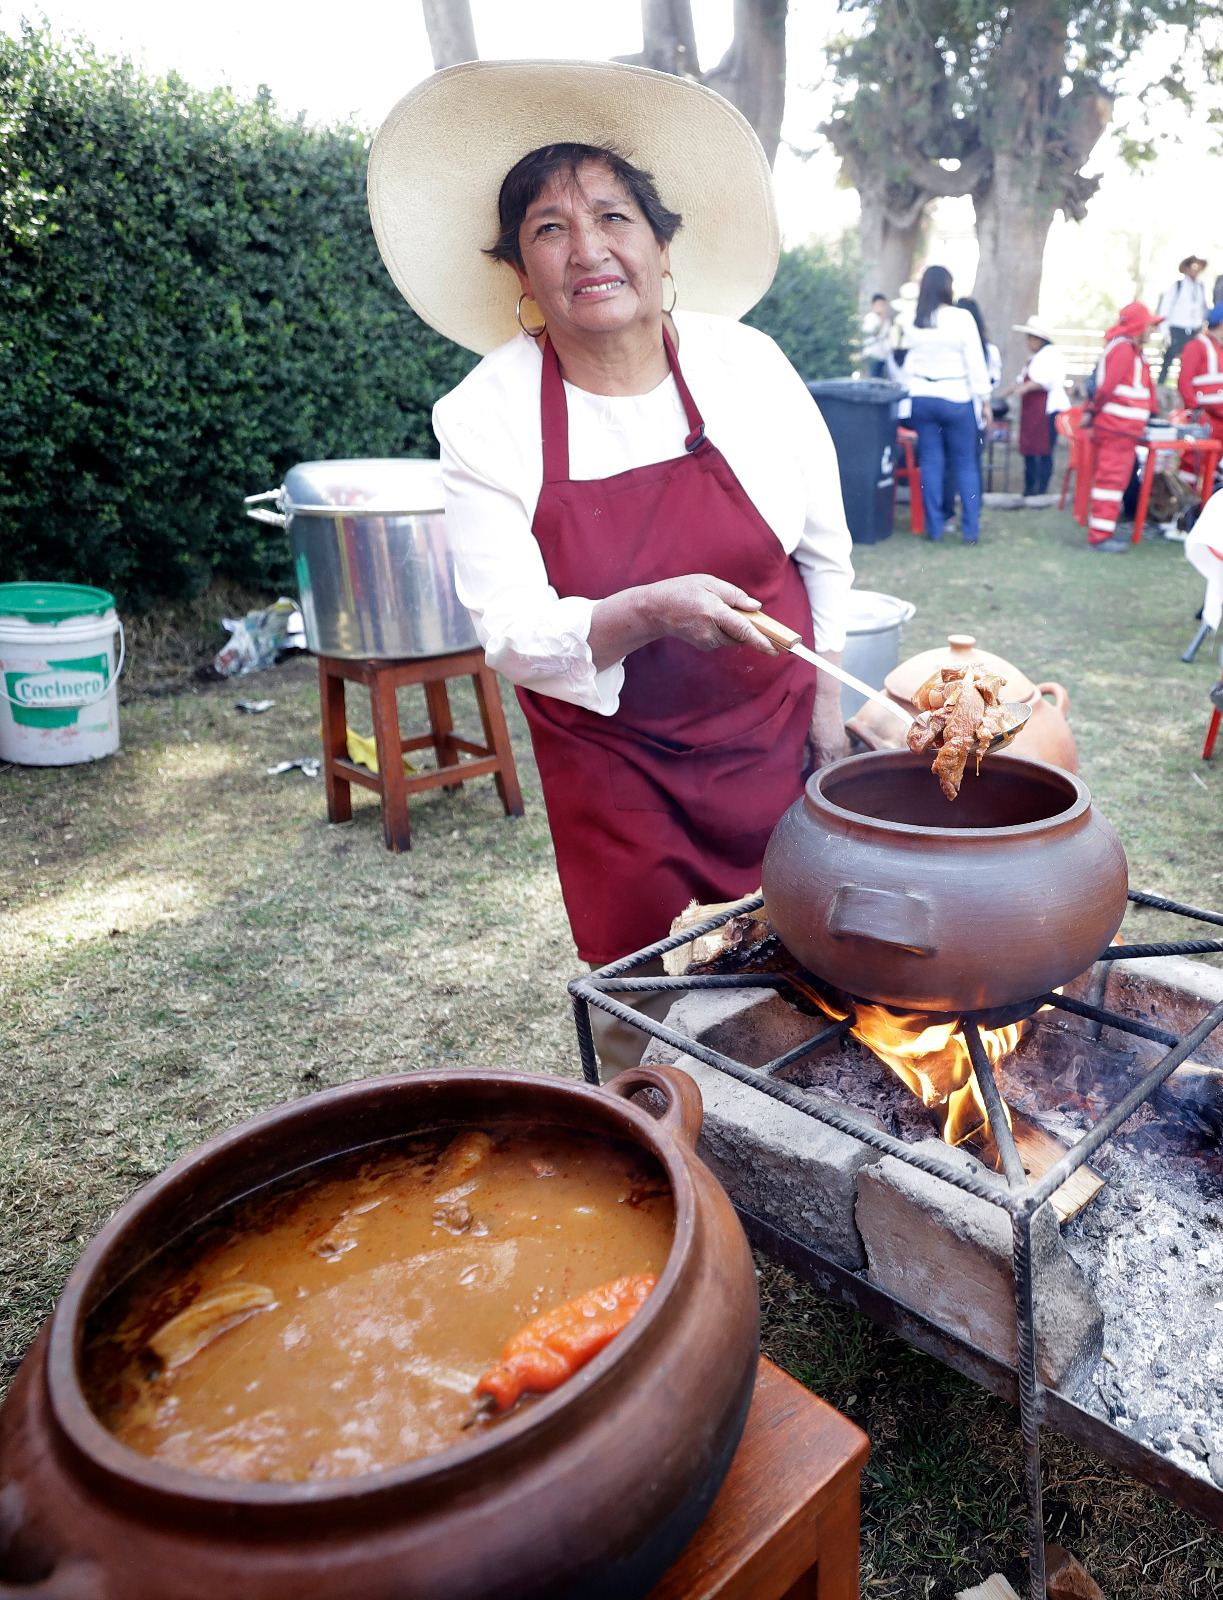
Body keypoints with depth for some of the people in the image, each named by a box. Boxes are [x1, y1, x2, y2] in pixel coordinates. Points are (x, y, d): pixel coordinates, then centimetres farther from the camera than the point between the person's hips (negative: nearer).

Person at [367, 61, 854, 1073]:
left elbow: (825, 552, 5)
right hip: (612, 760, -1)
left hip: (771, 732, 2)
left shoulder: (747, 365, -7)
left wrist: (826, 704, 8)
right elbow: (511, 631, -16)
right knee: (650, 1011, 6)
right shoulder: (485, 416, -12)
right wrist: (644, 614, -34)